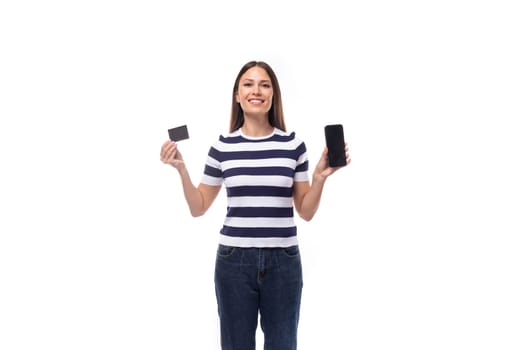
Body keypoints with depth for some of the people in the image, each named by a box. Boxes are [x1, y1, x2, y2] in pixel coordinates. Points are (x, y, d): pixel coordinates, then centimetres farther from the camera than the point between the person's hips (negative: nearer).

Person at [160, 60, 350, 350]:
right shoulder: (222, 146, 1)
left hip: (282, 261, 0)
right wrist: (181, 169, -5)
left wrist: (320, 176, -11)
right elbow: (198, 208, 8)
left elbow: (306, 212, 5)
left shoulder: (293, 145, 0)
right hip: (234, 260, 0)